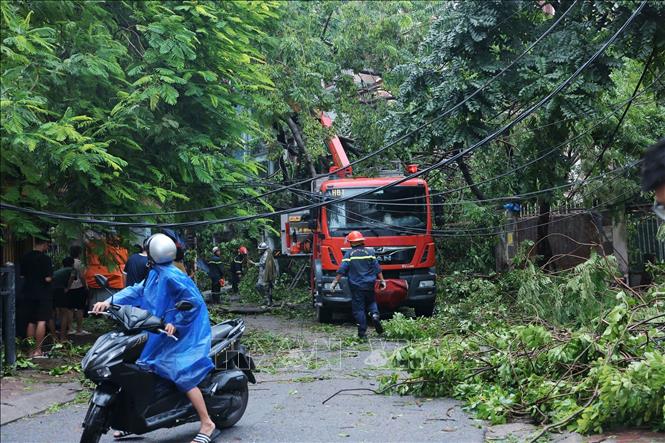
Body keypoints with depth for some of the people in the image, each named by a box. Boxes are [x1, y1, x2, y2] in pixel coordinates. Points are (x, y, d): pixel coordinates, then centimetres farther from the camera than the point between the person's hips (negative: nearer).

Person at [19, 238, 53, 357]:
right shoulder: (45, 258, -15)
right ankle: (37, 350, -7)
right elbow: (48, 278, -19)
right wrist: (50, 276, 2)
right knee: (41, 321, -4)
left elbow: (22, 275, 10)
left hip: (28, 293, 6)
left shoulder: (25, 258, 4)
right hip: (42, 294, -6)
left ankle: (30, 350, 14)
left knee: (31, 322, 12)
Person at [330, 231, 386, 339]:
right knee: (371, 302, 23)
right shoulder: (370, 252, 2)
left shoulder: (348, 254, -3)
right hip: (369, 285, 2)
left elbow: (341, 270, -6)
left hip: (356, 286, -2)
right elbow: (377, 268, 1)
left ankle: (362, 332, 1)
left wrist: (335, 282, -1)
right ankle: (375, 314, -8)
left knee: (359, 309, 3)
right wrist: (382, 281, 7)